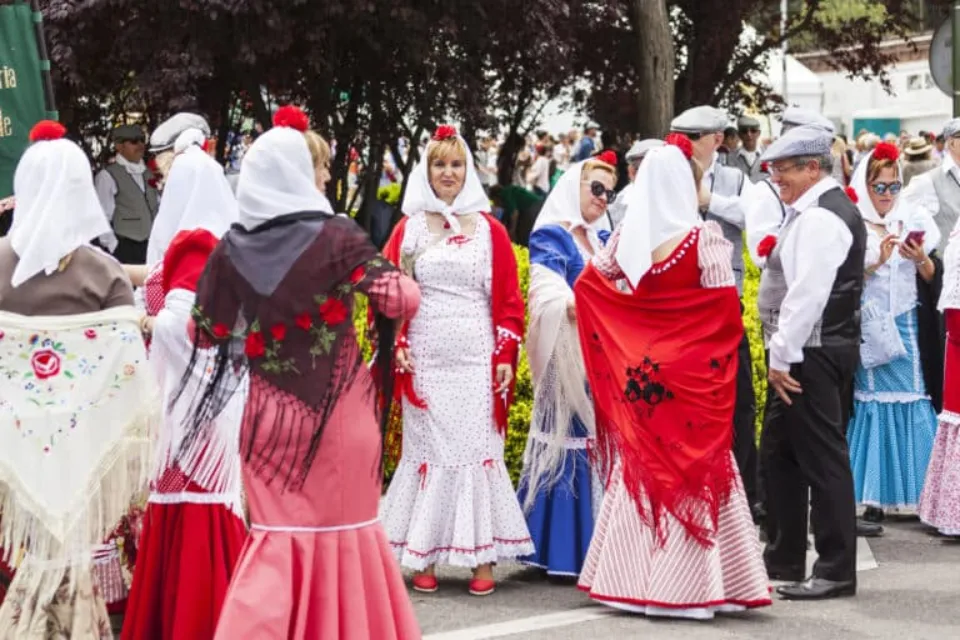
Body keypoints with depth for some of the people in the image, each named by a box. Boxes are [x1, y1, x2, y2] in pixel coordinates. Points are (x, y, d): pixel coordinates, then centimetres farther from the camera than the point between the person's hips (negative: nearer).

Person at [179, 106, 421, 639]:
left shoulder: (232, 248, -2)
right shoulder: (336, 236, -10)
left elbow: (205, 333, 4)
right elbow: (402, 301, -12)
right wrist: (396, 281, 10)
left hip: (269, 410, 2)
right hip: (337, 408, -2)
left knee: (278, 533, 11)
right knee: (344, 527, 12)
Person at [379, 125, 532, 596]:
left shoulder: (489, 230, 7)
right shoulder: (408, 229, 7)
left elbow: (508, 298, 6)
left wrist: (507, 354, -2)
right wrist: (395, 345, -6)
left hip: (477, 358, 0)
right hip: (424, 359, 0)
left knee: (478, 449, 0)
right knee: (427, 450, 2)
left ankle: (482, 557, 6)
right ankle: (425, 557, 8)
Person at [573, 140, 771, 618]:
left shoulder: (624, 236, 2)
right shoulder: (704, 236, -12)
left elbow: (588, 285, 13)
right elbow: (724, 308, -13)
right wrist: (725, 351, 4)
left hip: (635, 369, 5)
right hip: (690, 368, -4)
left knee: (638, 466, 13)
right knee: (689, 468, 1)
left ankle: (630, 577, 17)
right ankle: (683, 584, 0)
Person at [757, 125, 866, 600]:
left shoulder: (820, 217, -15)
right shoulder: (819, 210, 17)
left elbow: (807, 293, -22)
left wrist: (782, 355, -20)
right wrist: (782, 352, 17)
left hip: (812, 353, -11)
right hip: (807, 352, 11)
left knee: (822, 457, -6)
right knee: (781, 453, 16)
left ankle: (836, 571, -1)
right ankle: (783, 560, 25)